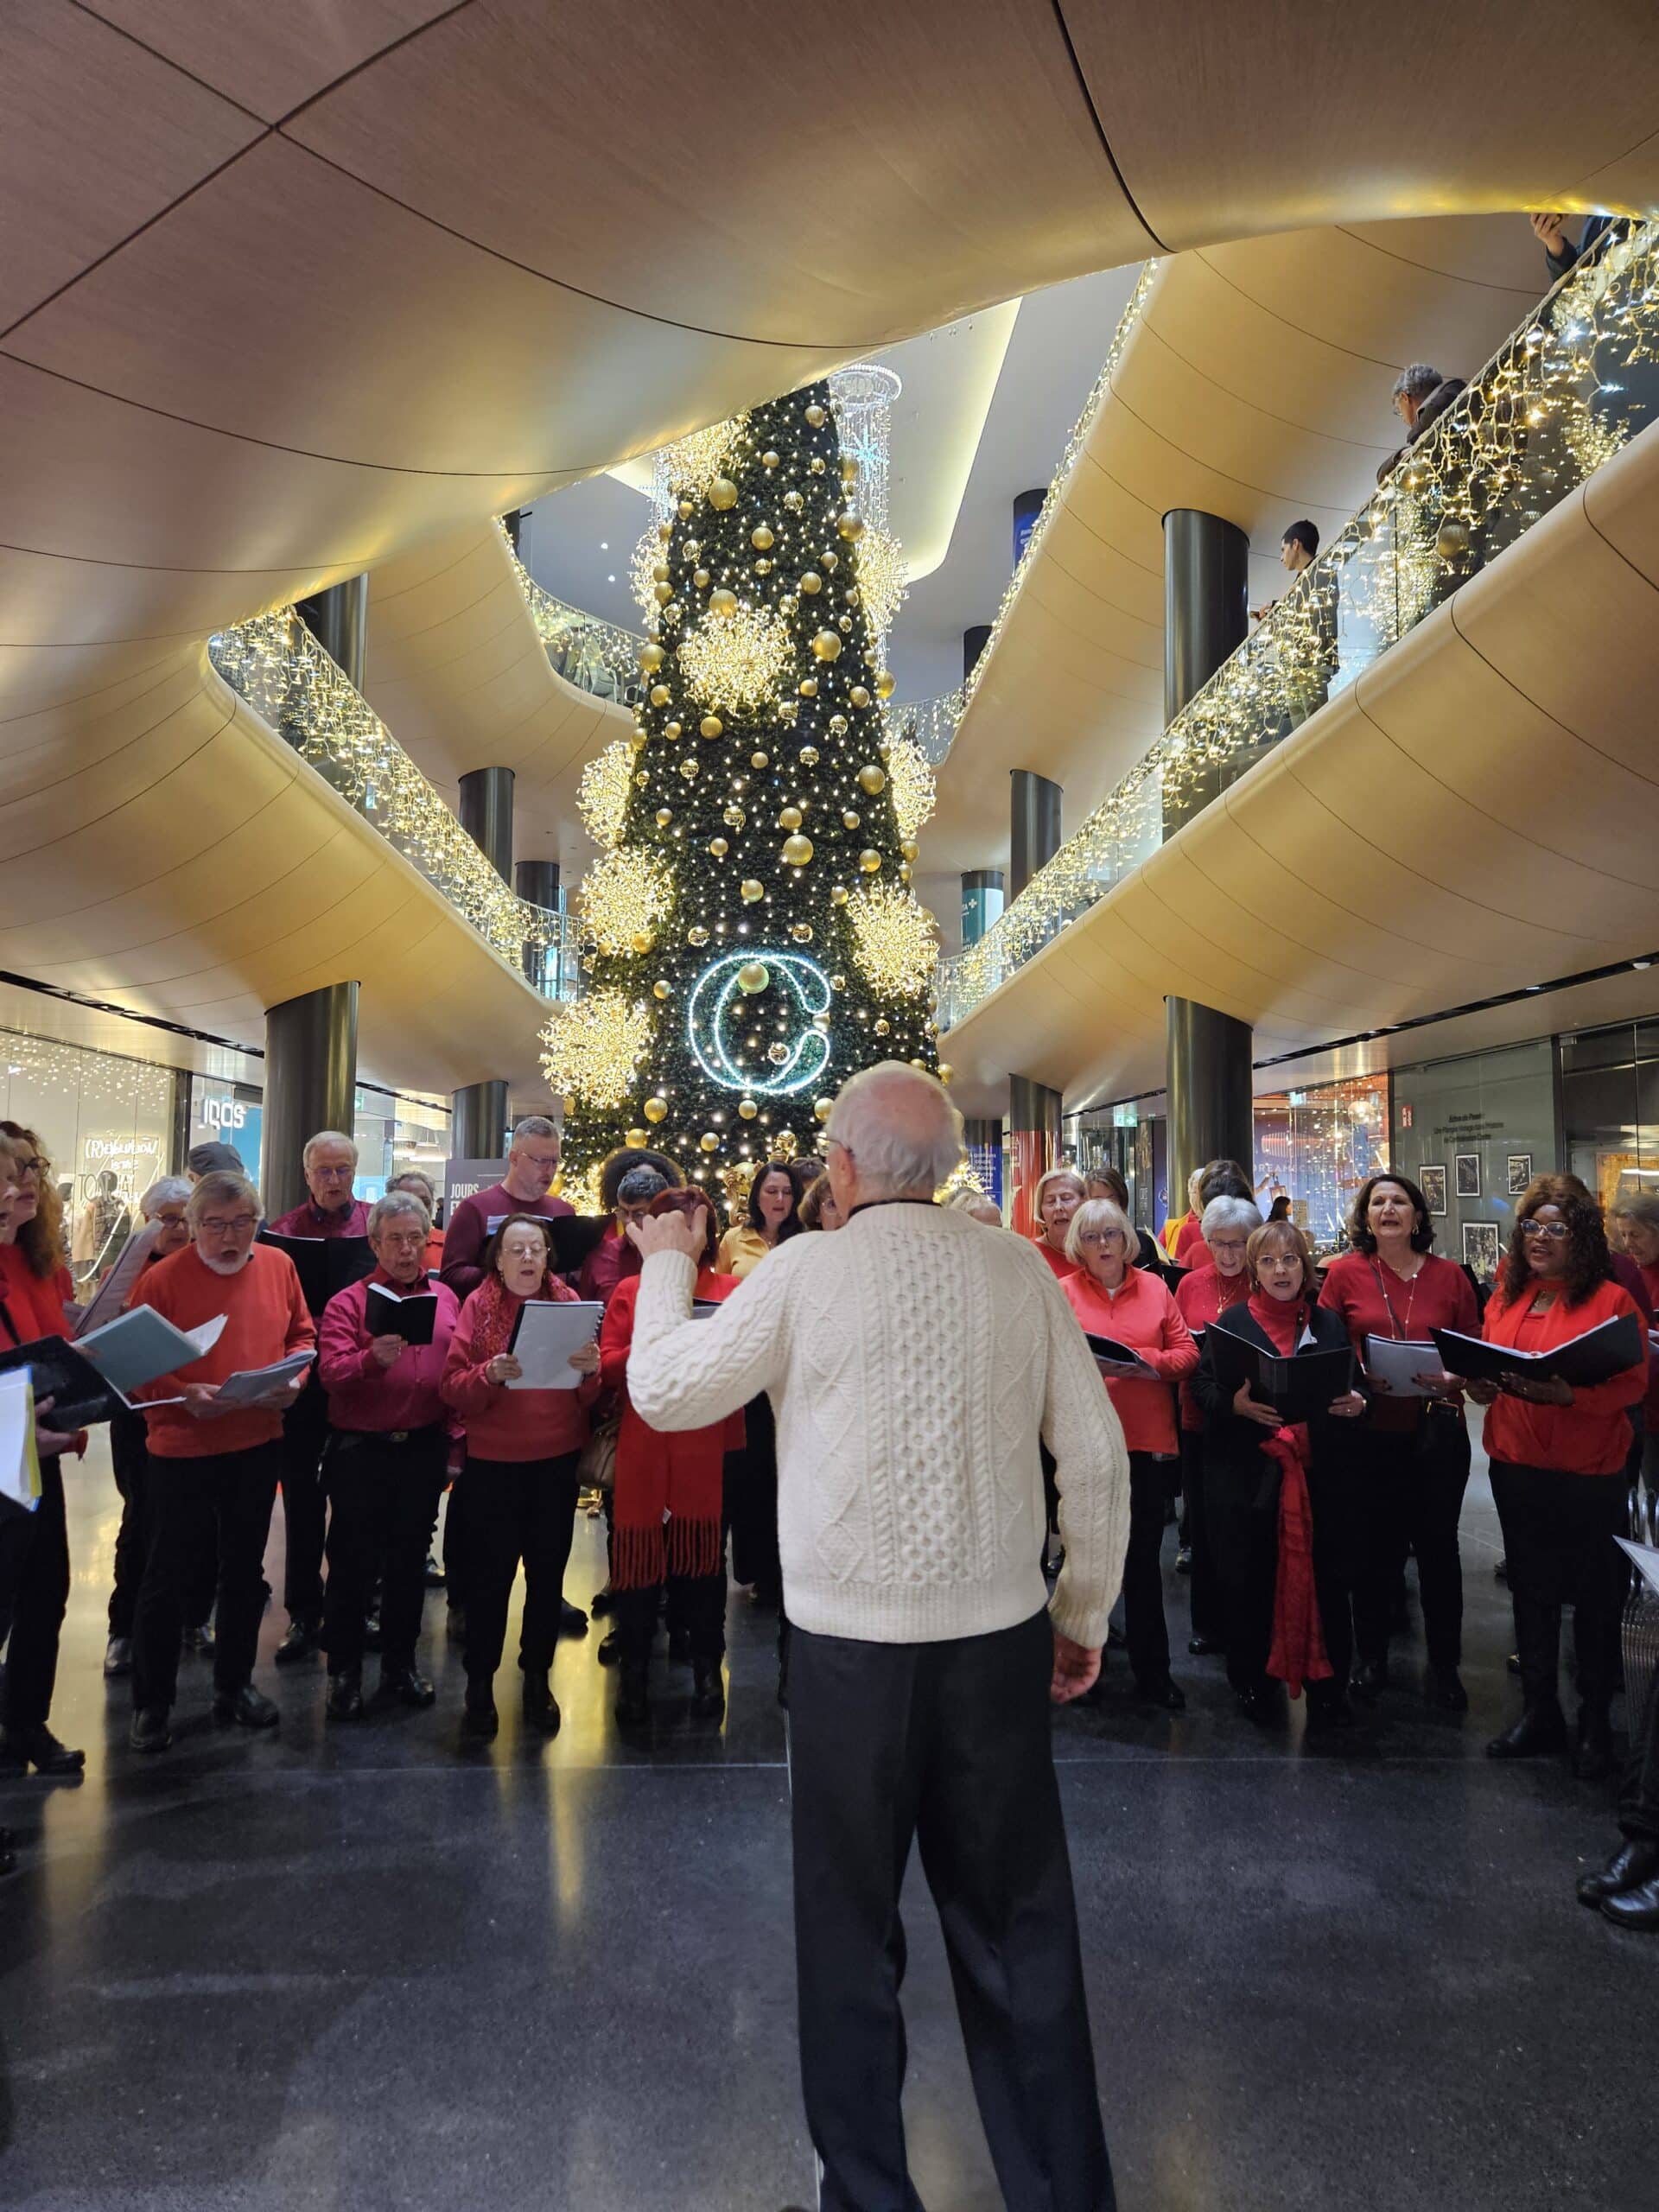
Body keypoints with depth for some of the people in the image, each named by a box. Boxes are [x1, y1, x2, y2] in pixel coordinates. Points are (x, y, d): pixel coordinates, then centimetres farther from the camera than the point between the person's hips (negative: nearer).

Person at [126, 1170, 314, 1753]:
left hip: (258, 1445, 4)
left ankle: (234, 1684, 33)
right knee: (168, 1577, 6)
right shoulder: (162, 1278, -11)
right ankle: (151, 1703, 23)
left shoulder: (278, 1265, 1)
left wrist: (294, 1376, -9)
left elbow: (301, 1334, 10)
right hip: (181, 1448, -4)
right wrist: (184, 1395, -25)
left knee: (244, 1570, 16)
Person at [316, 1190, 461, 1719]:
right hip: (361, 1451, -3)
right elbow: (332, 1372, -17)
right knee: (353, 1563, 6)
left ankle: (401, 1665, 27)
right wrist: (374, 1359, -35)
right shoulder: (349, 1302, -4)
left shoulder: (446, 1298, 8)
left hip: (425, 1451, 4)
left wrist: (452, 1436, 9)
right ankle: (344, 1672, 20)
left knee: (410, 1561, 14)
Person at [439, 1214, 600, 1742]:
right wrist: (488, 1374, -26)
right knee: (490, 1573, 1)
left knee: (548, 1570, 9)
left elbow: (589, 1397, 4)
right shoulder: (478, 1305, -2)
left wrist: (591, 1371, -18)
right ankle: (479, 1685, 16)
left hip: (557, 1460, 2)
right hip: (492, 1461, -2)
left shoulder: (568, 1302, 3)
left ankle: (537, 1676, 26)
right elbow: (452, 1389, -7)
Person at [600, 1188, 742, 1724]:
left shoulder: (733, 1291, 10)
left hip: (711, 1446, 0)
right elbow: (607, 1368, 1)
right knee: (639, 1554, 1)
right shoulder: (629, 1292, 11)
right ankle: (634, 1673, 18)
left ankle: (707, 1669, 21)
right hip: (644, 1448, 0)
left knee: (704, 1555, 4)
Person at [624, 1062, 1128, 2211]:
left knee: (852, 1928, 15)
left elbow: (663, 1391, 1)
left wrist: (667, 1264, 16)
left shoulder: (807, 1270, -10)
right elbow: (1097, 1456, 1)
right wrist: (1085, 1612, 13)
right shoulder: (1020, 1268, -2)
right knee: (1019, 1924, 16)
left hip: (853, 1641, -2)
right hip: (999, 1636, 3)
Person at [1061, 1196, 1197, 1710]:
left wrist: (1145, 1361, -13)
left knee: (1144, 1558, 9)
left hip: (1148, 1441, 2)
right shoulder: (1062, 1292, 1)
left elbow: (1187, 1352, 5)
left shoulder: (1154, 1287, 8)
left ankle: (1152, 1671, 20)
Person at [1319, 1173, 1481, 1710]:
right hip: (1369, 1429, -1)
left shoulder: (1449, 1275, 3)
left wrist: (1453, 1376, -13)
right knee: (1373, 1546, 9)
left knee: (1437, 1545, 9)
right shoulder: (1344, 1273, 0)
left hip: (1437, 1429, 1)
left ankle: (1444, 1665, 25)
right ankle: (1371, 1658, 26)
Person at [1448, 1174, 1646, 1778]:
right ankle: (1540, 1713, 28)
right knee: (1530, 1592, 14)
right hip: (1516, 1469, 5)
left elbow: (1633, 1384, -12)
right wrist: (1480, 1384, -8)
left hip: (1589, 1477, -5)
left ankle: (1596, 1724, 24)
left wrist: (1566, 1392, -27)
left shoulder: (1611, 1299, -8)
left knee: (1595, 1600, 8)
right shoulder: (1506, 1296, 8)